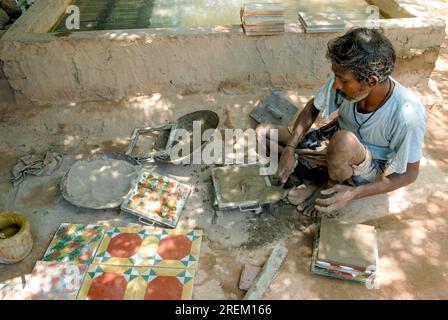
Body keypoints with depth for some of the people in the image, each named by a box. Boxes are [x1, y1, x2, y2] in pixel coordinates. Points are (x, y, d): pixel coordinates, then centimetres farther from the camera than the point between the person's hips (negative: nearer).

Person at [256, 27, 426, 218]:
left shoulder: (407, 115, -34)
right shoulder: (344, 80, -24)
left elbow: (410, 173, -22)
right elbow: (312, 108, -6)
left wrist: (354, 194, -32)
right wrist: (290, 148, -19)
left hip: (374, 172, -4)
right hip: (337, 142, 4)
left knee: (343, 141, -41)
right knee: (263, 133, -5)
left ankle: (332, 189, -9)